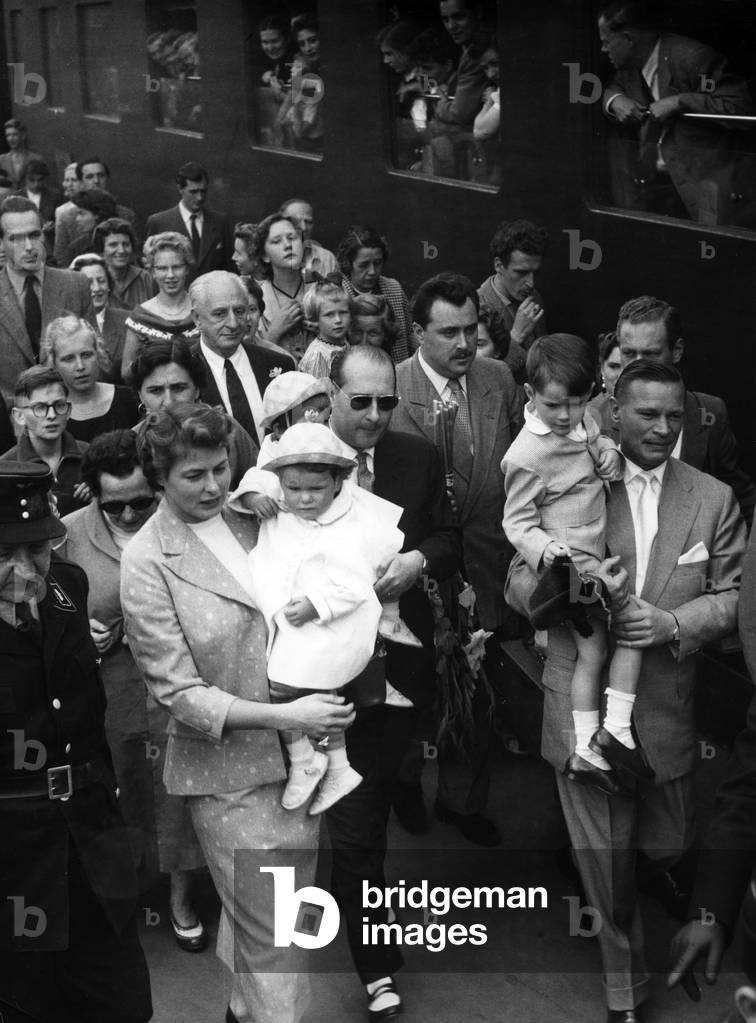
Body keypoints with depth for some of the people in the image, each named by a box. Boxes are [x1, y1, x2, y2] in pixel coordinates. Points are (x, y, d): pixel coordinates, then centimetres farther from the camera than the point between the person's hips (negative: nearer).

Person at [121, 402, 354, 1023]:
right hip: (230, 772, -6)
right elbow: (179, 693, -15)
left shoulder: (250, 519, 4)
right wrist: (282, 715, -22)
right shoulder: (147, 563, -13)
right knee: (272, 933, 1)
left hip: (298, 756, 6)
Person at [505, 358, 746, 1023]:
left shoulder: (714, 499, 2)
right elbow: (518, 581, -2)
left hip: (667, 706, 2)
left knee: (667, 846, 15)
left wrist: (675, 623, -16)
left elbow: (734, 595, 2)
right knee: (604, 861, 7)